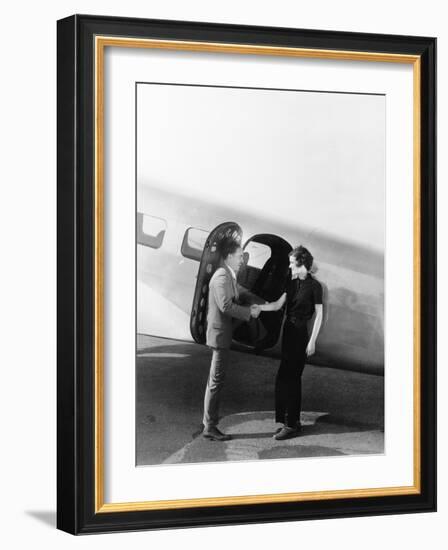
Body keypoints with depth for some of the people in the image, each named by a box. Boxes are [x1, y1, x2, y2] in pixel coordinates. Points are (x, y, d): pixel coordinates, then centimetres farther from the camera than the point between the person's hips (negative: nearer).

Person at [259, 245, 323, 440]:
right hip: (288, 331, 8)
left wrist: (312, 341, -12)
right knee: (293, 378, 12)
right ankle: (293, 422, 20)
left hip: (300, 333, -8)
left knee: (285, 378, -9)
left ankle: (290, 424, -3)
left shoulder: (314, 286, -11)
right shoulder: (292, 283, 10)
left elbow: (319, 315, -9)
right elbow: (278, 305, 11)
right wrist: (259, 307, -3)